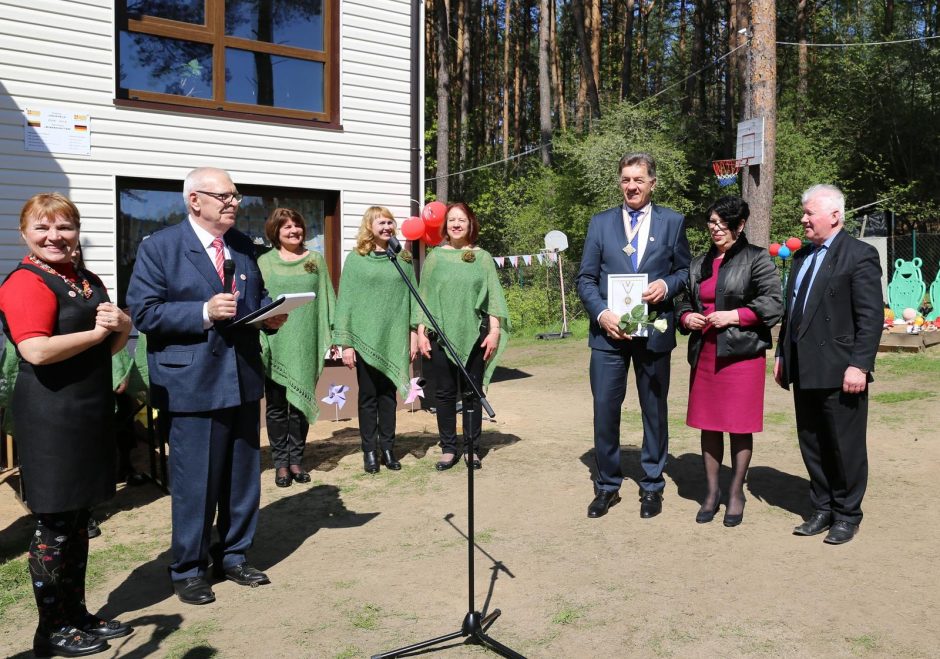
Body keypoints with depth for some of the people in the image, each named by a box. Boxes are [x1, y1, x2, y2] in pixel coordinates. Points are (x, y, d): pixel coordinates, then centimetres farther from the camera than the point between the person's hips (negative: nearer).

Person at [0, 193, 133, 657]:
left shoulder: (88, 282, 15)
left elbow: (111, 346, 22)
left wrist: (122, 326, 0)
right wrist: (97, 331, -14)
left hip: (91, 411, 9)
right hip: (51, 417, -8)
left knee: (79, 520, 17)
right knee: (54, 524, 1)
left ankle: (76, 613, 30)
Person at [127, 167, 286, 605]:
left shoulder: (243, 246, 11)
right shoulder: (159, 247, -6)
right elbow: (144, 312, -12)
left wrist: (271, 315, -4)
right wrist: (204, 312, -22)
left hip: (244, 379, 6)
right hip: (193, 384, -6)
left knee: (243, 476, 14)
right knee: (195, 482, 2)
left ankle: (233, 556, 32)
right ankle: (187, 570, 21)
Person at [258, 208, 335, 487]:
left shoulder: (316, 260, 10)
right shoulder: (264, 262, 5)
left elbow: (326, 298, 11)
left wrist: (332, 334, 4)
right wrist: (257, 338, -6)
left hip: (305, 344, 1)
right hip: (275, 344, -1)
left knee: (301, 402, 6)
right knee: (276, 405, 3)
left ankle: (296, 459, 16)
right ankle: (281, 462, 11)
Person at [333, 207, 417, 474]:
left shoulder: (403, 258, 7)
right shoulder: (356, 259, 0)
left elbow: (412, 297, 9)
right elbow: (345, 301, -2)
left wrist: (414, 332, 3)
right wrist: (345, 342, -7)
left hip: (395, 338, 2)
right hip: (366, 338, -2)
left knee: (389, 394, 9)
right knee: (368, 396, 5)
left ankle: (388, 448, 19)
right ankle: (369, 450, 15)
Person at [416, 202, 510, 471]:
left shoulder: (482, 257, 6)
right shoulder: (435, 257, 7)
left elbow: (493, 297, 4)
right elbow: (424, 296, 7)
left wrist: (494, 331, -4)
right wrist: (421, 331, 0)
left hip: (474, 335, 0)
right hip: (441, 335, 0)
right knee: (445, 393, 5)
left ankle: (471, 448, 16)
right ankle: (448, 448, 15)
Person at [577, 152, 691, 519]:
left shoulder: (672, 222, 5)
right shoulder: (600, 223, 6)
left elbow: (685, 271, 9)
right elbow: (586, 278, 4)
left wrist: (666, 285, -13)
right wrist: (601, 313, -12)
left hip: (654, 332, 0)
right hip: (608, 331, 0)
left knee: (655, 411, 10)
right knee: (604, 410, 1)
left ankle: (651, 486, 25)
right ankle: (607, 485, 18)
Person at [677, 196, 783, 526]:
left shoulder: (757, 259, -1)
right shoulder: (699, 263, 16)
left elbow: (774, 303, -8)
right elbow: (684, 301, 24)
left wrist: (734, 316, -16)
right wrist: (686, 317, 2)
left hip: (742, 353, -5)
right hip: (705, 354, 5)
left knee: (739, 426, 3)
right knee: (708, 425, 9)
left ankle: (736, 493, 18)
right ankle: (712, 491, 22)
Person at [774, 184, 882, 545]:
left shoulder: (859, 255, -8)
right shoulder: (802, 256, 15)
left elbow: (871, 316, -13)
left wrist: (859, 365, -19)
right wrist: (782, 354, 15)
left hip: (839, 371, -7)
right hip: (805, 370, 7)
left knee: (846, 447, 5)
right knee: (812, 445, 14)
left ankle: (847, 515, 20)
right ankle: (822, 509, 27)